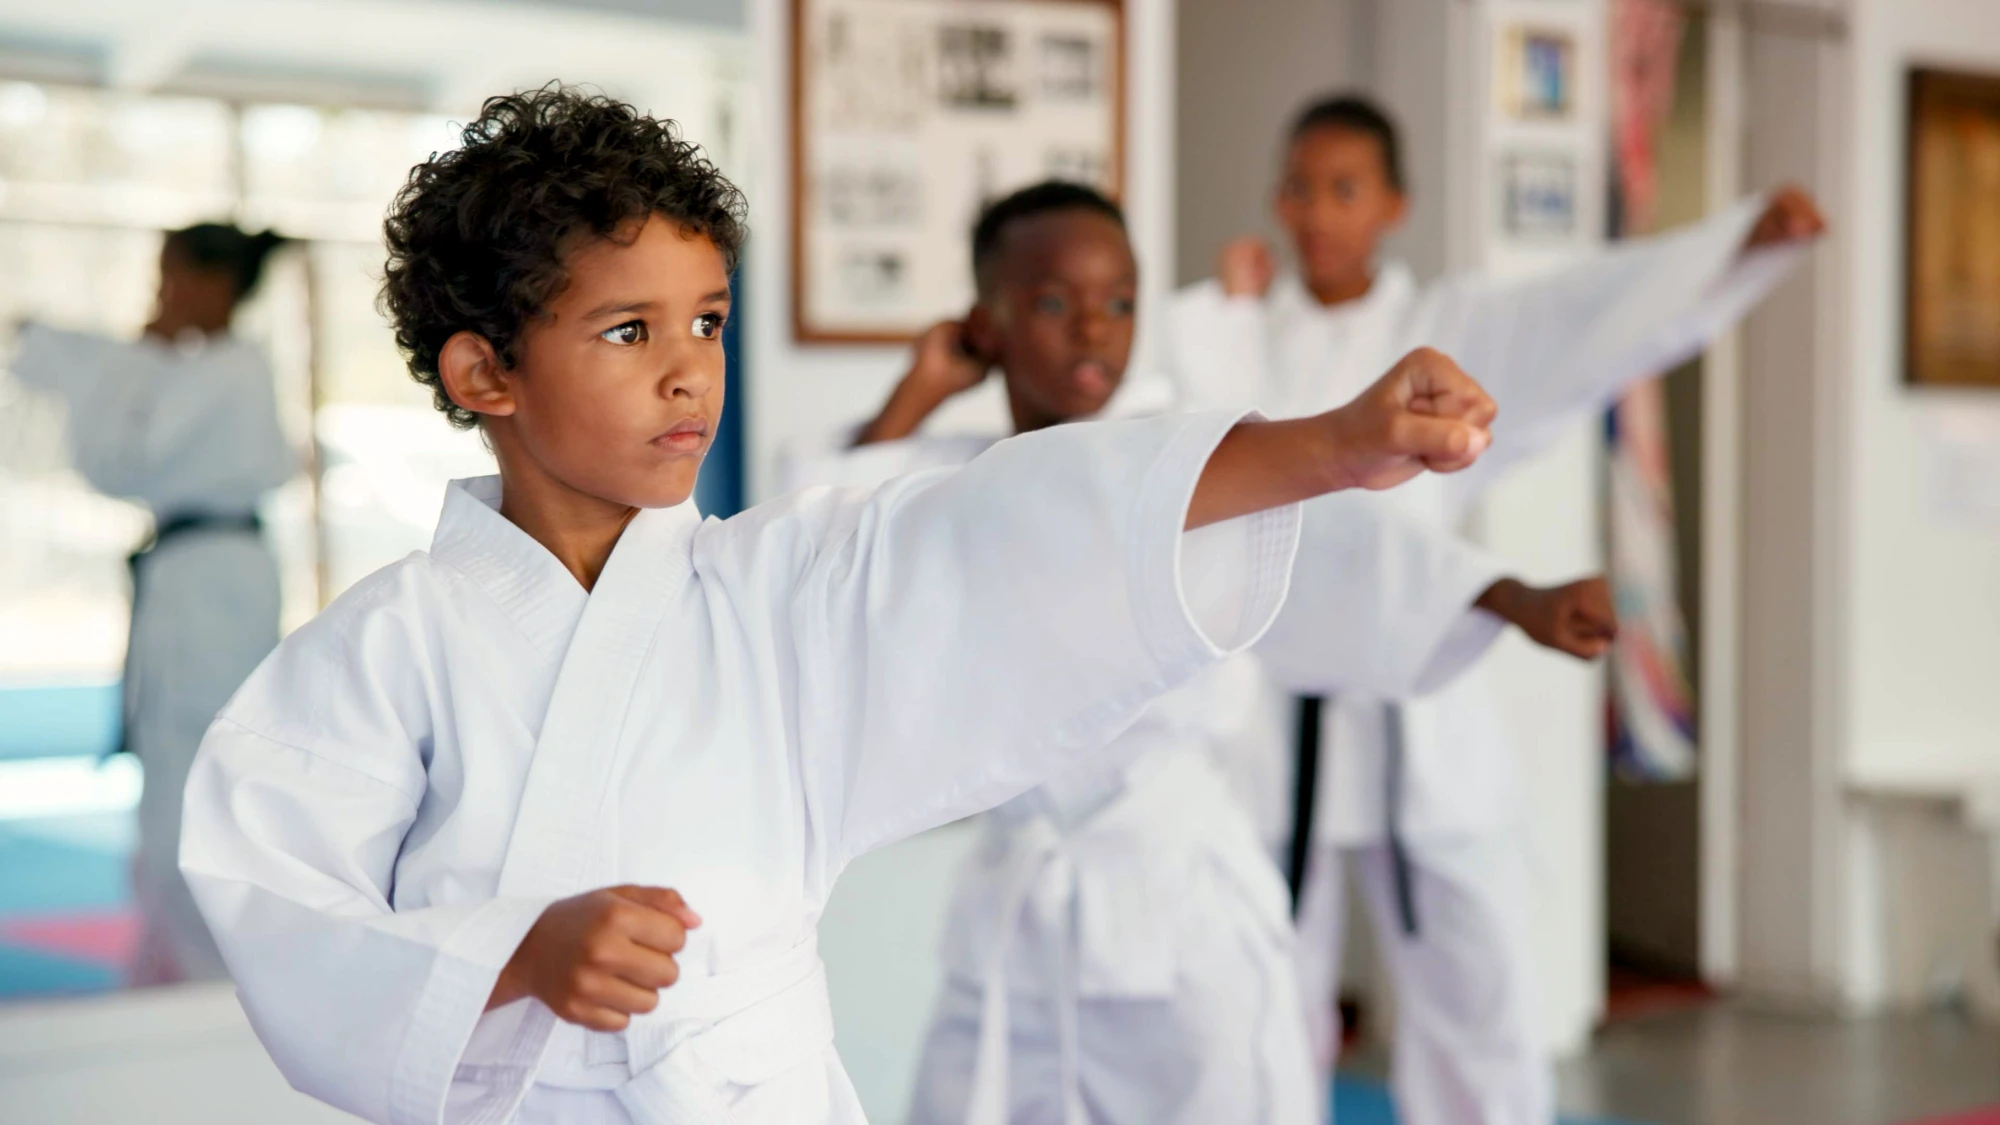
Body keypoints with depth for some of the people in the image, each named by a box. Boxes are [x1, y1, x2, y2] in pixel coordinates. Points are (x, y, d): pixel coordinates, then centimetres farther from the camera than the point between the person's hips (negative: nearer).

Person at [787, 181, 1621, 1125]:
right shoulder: (953, 483, 7)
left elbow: (1332, 545, -19)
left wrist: (1522, 602, -35)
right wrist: (918, 394, -1)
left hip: (1181, 905, -4)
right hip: (1010, 915, 4)